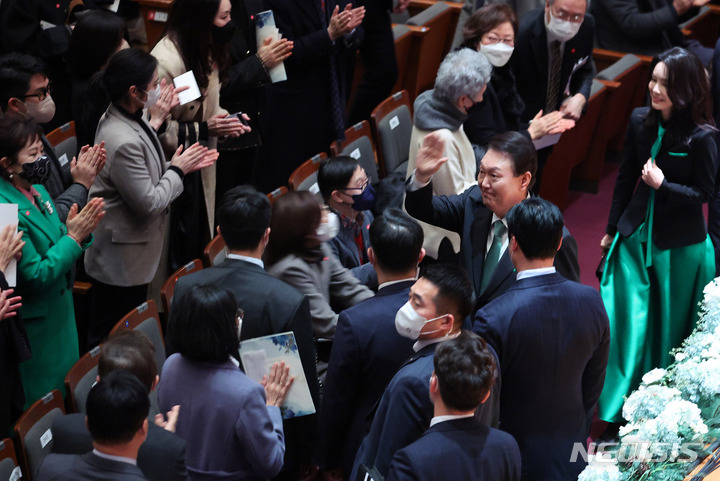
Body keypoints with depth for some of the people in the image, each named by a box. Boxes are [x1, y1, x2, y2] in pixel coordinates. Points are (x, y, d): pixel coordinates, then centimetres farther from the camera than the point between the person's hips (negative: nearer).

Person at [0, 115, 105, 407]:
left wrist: (80, 231, -8)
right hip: (35, 326, -9)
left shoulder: (36, 190, 2)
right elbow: (35, 277, -25)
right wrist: (73, 238, -22)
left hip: (59, 314, 9)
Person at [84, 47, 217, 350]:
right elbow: (149, 202, -24)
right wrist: (177, 170, -10)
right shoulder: (122, 141, -30)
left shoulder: (125, 119, 2)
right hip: (121, 264, -11)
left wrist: (184, 165, 4)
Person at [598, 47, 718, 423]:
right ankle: (615, 405, 15)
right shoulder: (640, 121, -4)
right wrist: (612, 229, 14)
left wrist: (662, 185, -23)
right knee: (628, 319, 2)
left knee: (669, 325, 11)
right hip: (637, 235, 3)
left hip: (680, 244, -3)